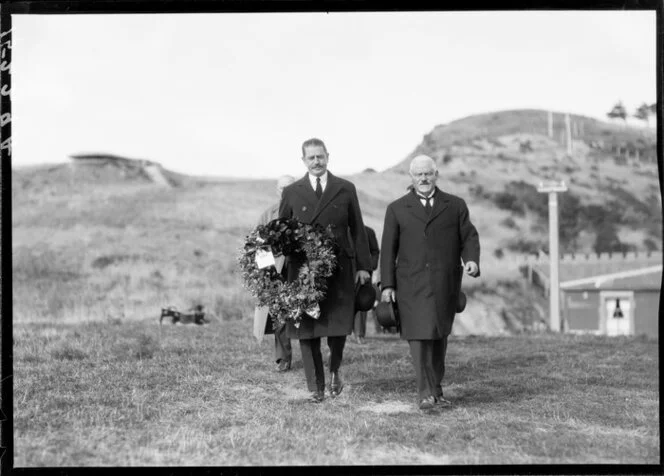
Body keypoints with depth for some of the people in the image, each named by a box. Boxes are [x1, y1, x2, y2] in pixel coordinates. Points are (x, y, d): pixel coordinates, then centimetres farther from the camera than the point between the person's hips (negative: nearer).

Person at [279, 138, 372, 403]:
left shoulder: (346, 190, 8)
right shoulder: (291, 193, 6)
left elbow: (357, 229, 9)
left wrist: (363, 265, 4)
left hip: (339, 269, 0)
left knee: (339, 326, -4)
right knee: (307, 330, 1)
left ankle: (334, 371, 25)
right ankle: (315, 387, 13)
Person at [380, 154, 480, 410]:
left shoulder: (455, 205, 12)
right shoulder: (397, 209, 10)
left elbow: (469, 237, 8)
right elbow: (388, 249, 8)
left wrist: (471, 259, -13)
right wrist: (387, 284, 0)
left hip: (445, 283, 1)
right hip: (411, 284, -1)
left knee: (439, 336, 6)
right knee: (419, 336, -11)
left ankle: (435, 389, 18)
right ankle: (426, 393, -13)